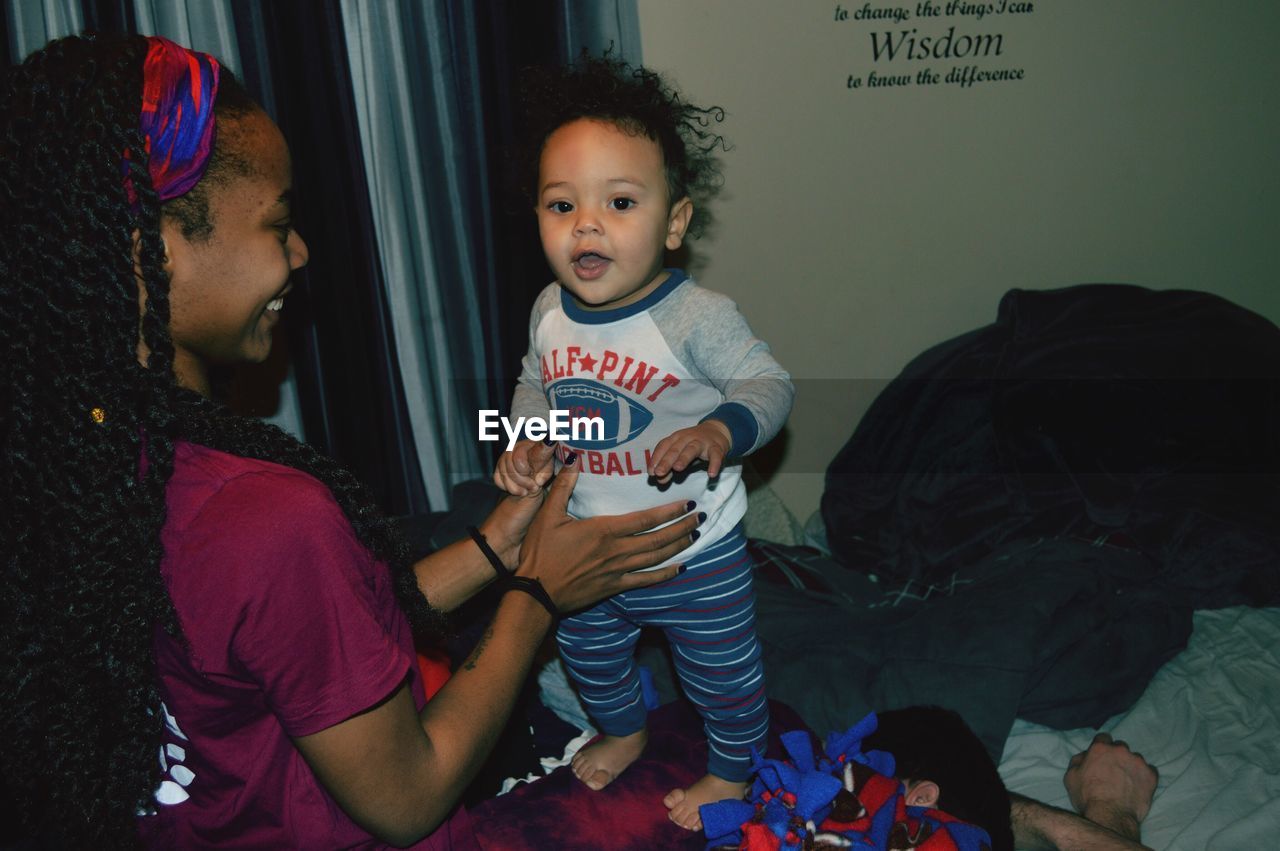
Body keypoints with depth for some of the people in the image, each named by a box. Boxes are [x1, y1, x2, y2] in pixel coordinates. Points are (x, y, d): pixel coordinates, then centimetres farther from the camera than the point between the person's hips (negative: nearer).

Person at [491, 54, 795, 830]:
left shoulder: (696, 315, -26)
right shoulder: (550, 312, -8)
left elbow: (769, 382, -23)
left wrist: (720, 430, -42)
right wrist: (528, 442, -9)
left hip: (696, 556, -5)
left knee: (722, 669, 16)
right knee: (588, 650, 29)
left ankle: (732, 768, 45)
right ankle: (624, 731, 59)